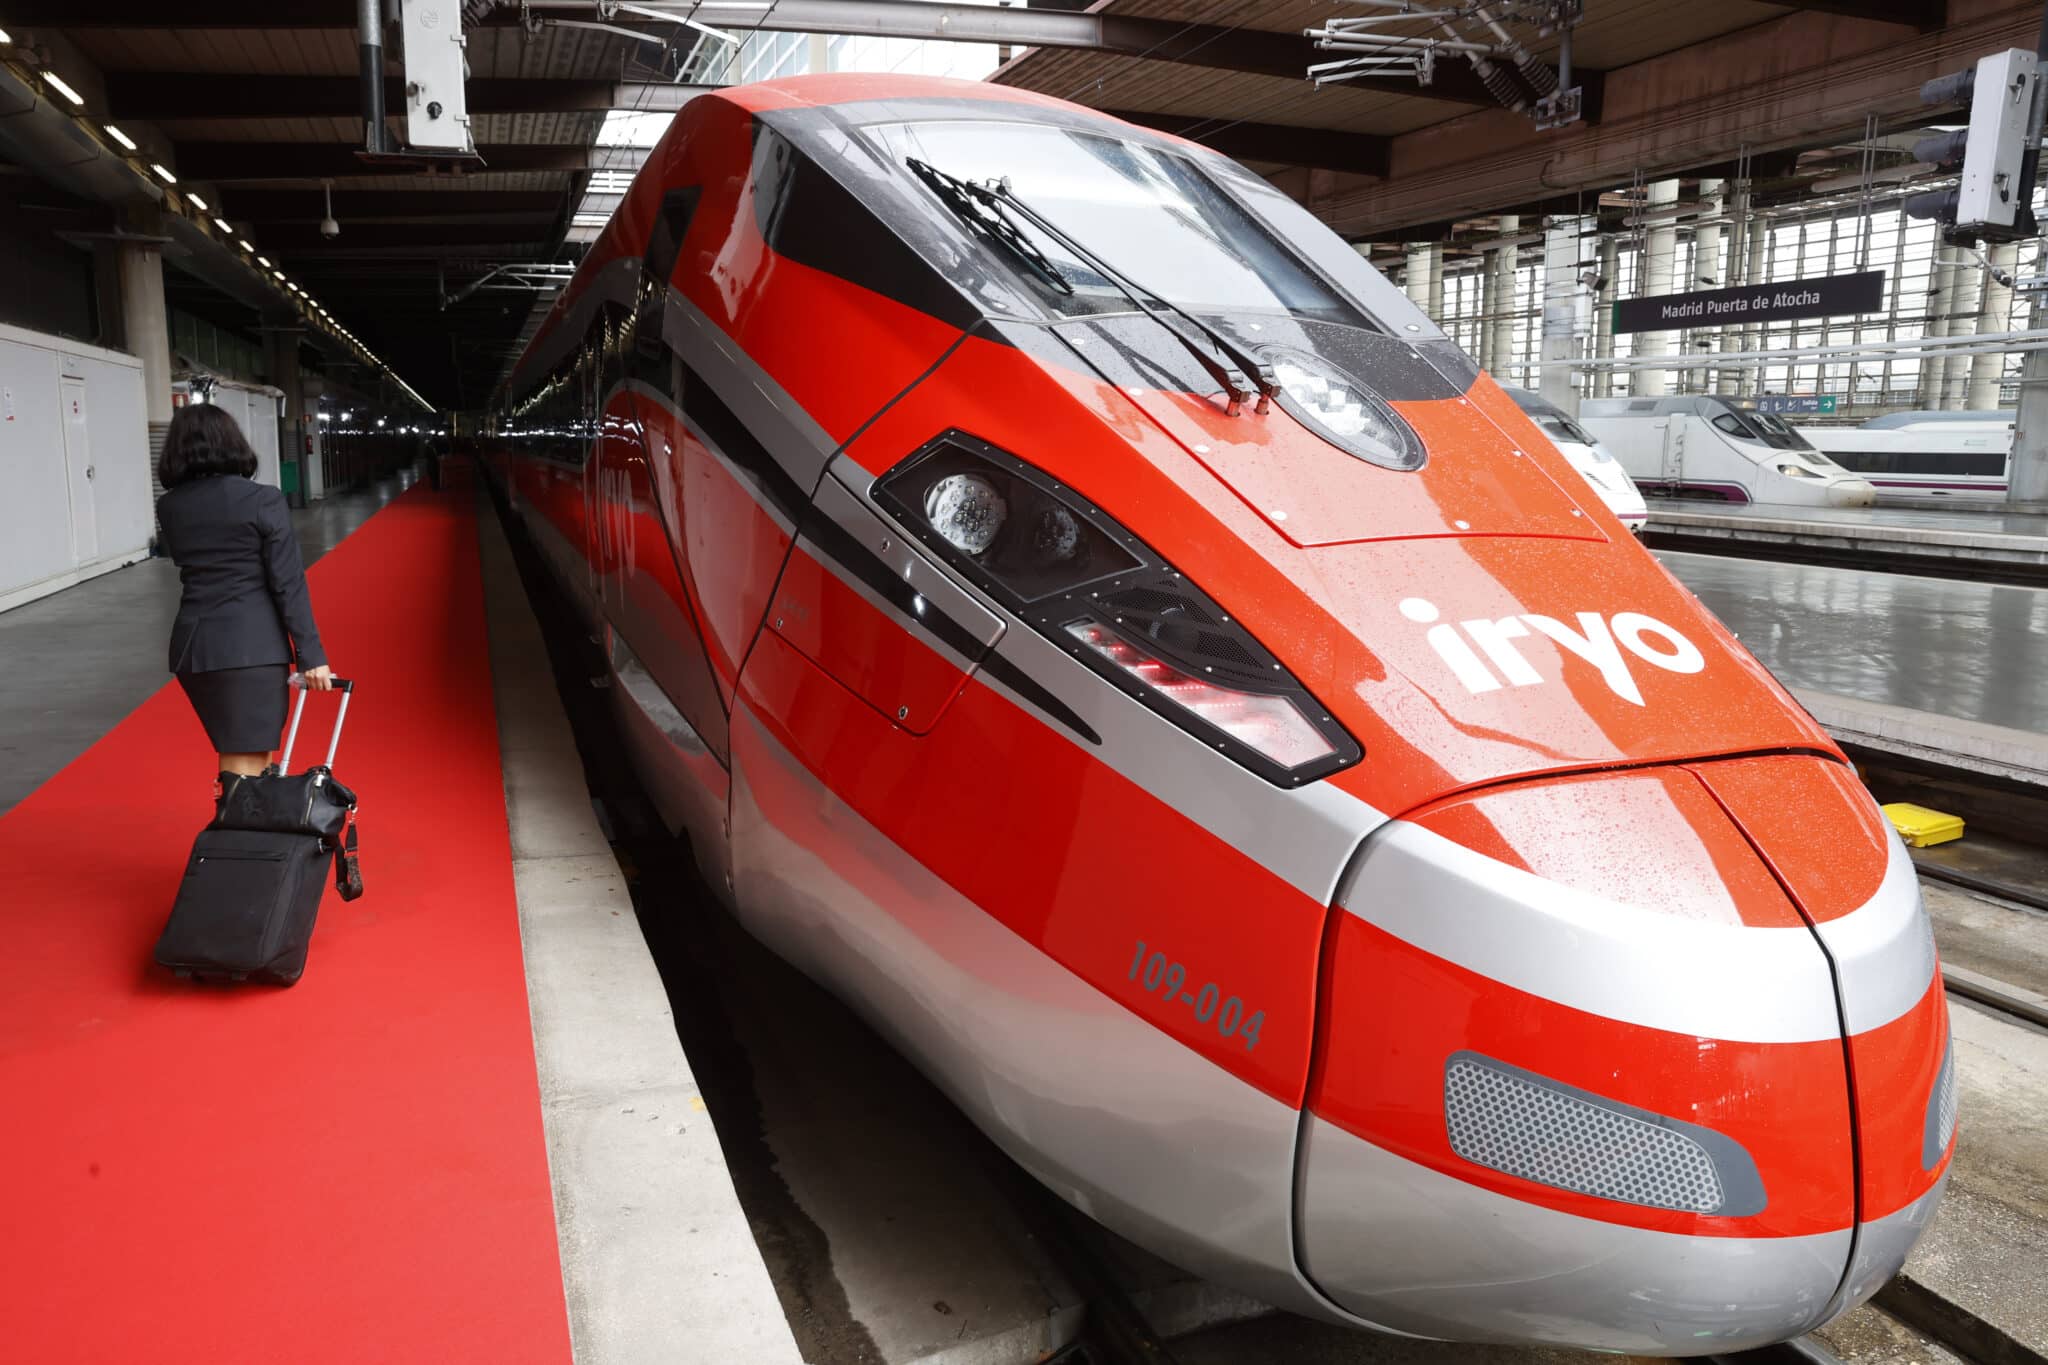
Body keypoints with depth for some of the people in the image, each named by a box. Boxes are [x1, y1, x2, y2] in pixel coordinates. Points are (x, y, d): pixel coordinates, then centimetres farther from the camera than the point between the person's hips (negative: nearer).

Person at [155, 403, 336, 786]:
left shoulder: (168, 507, 7)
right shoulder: (262, 500, -7)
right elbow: (288, 584, -10)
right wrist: (310, 653, -8)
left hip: (193, 645, 5)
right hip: (254, 646, -5)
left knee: (240, 752, 22)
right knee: (245, 767, -2)